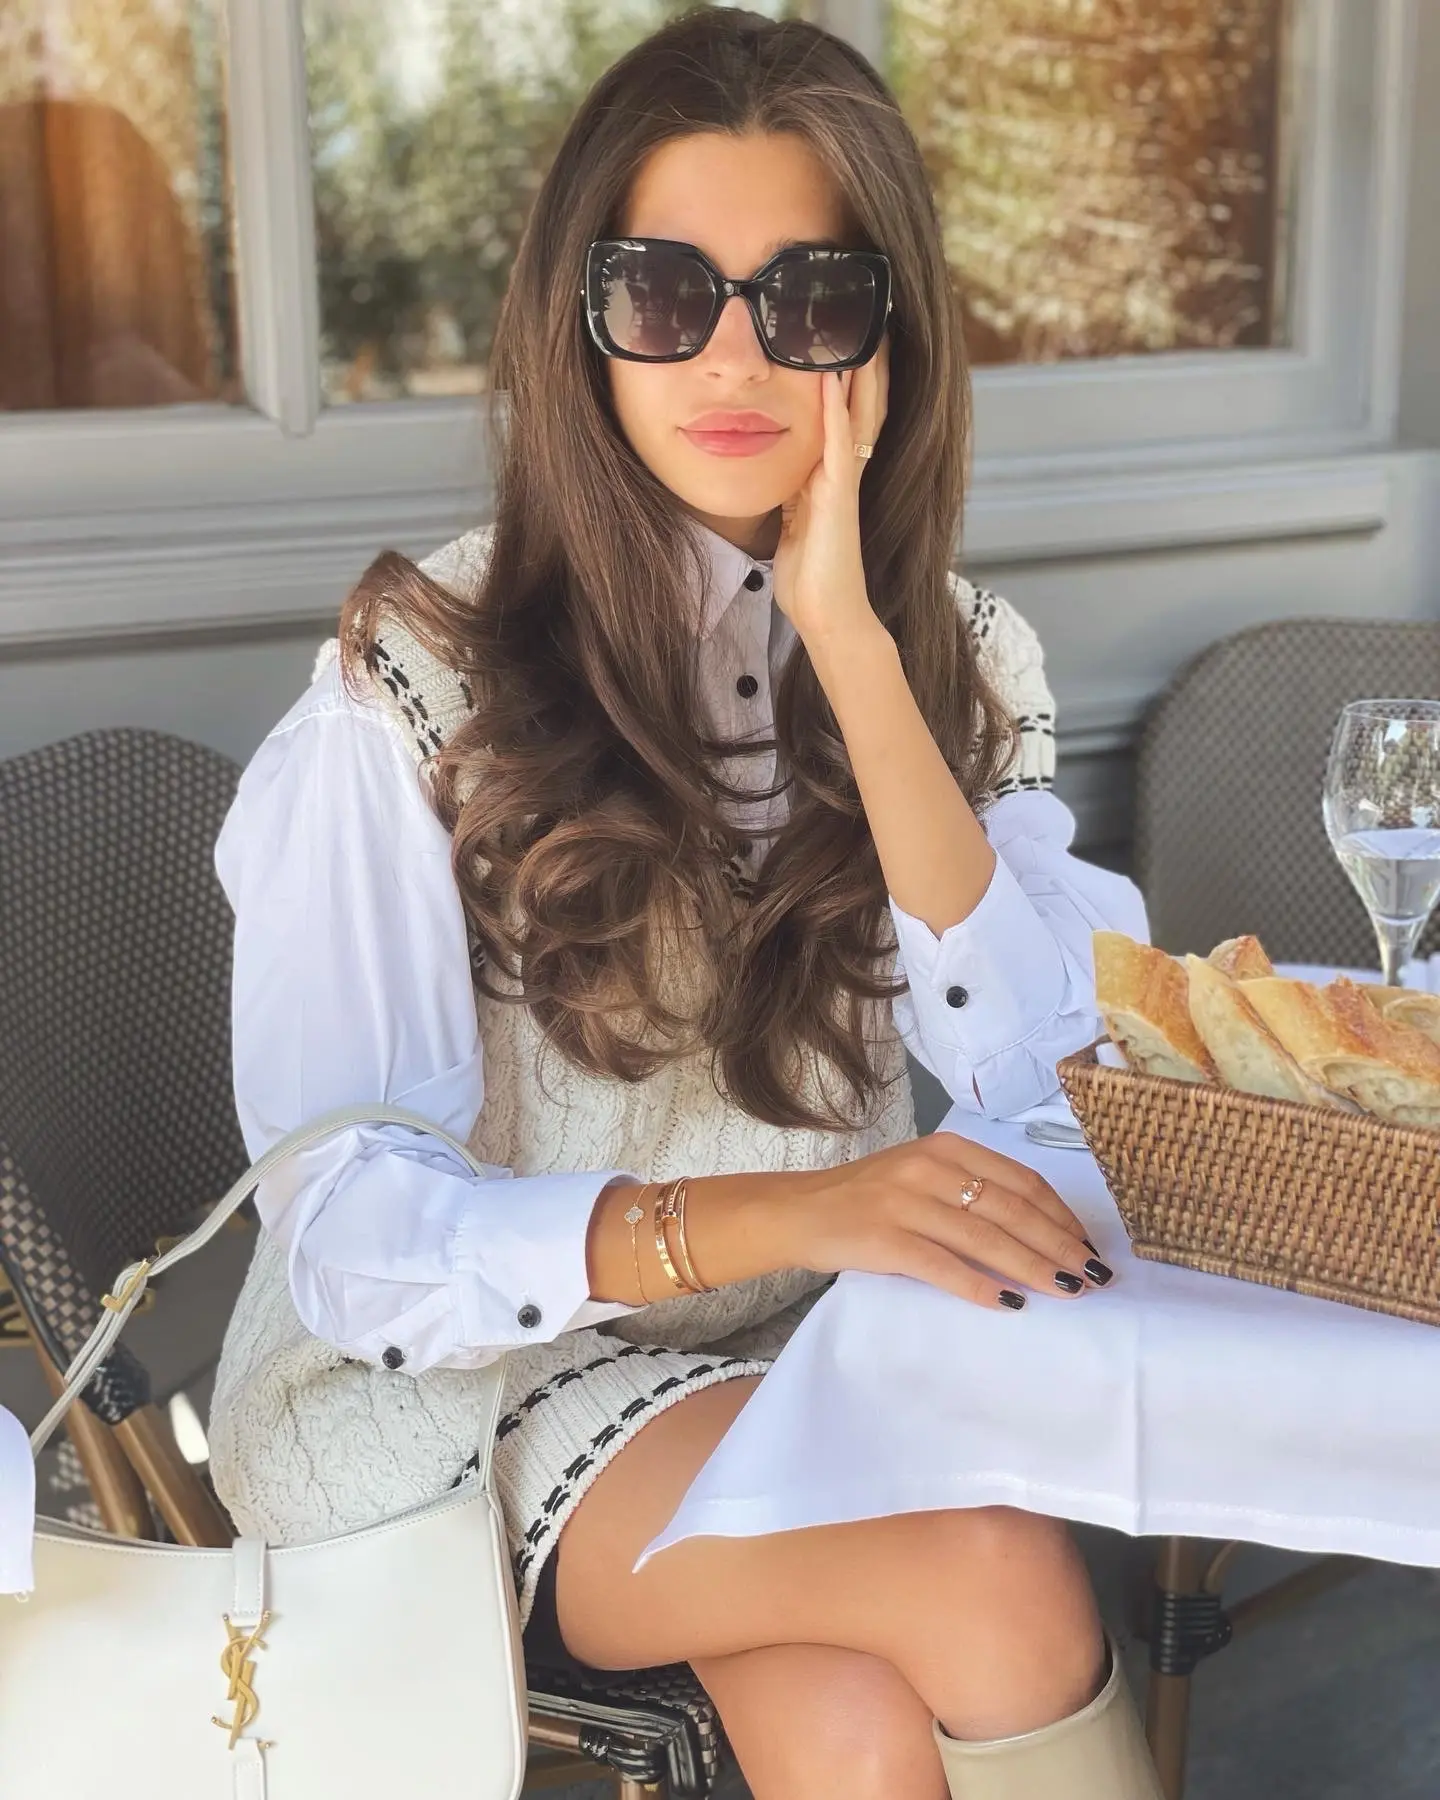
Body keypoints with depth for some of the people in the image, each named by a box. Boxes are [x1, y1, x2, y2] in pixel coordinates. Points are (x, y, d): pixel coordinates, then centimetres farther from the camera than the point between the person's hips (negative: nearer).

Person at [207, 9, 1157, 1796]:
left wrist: (849, 645, -19)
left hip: (850, 1342, 3)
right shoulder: (415, 672, -11)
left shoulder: (961, 657, 3)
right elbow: (351, 1233, -17)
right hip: (503, 1376, -3)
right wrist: (775, 1213, -32)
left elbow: (1030, 1079, -13)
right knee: (990, 1567, -27)